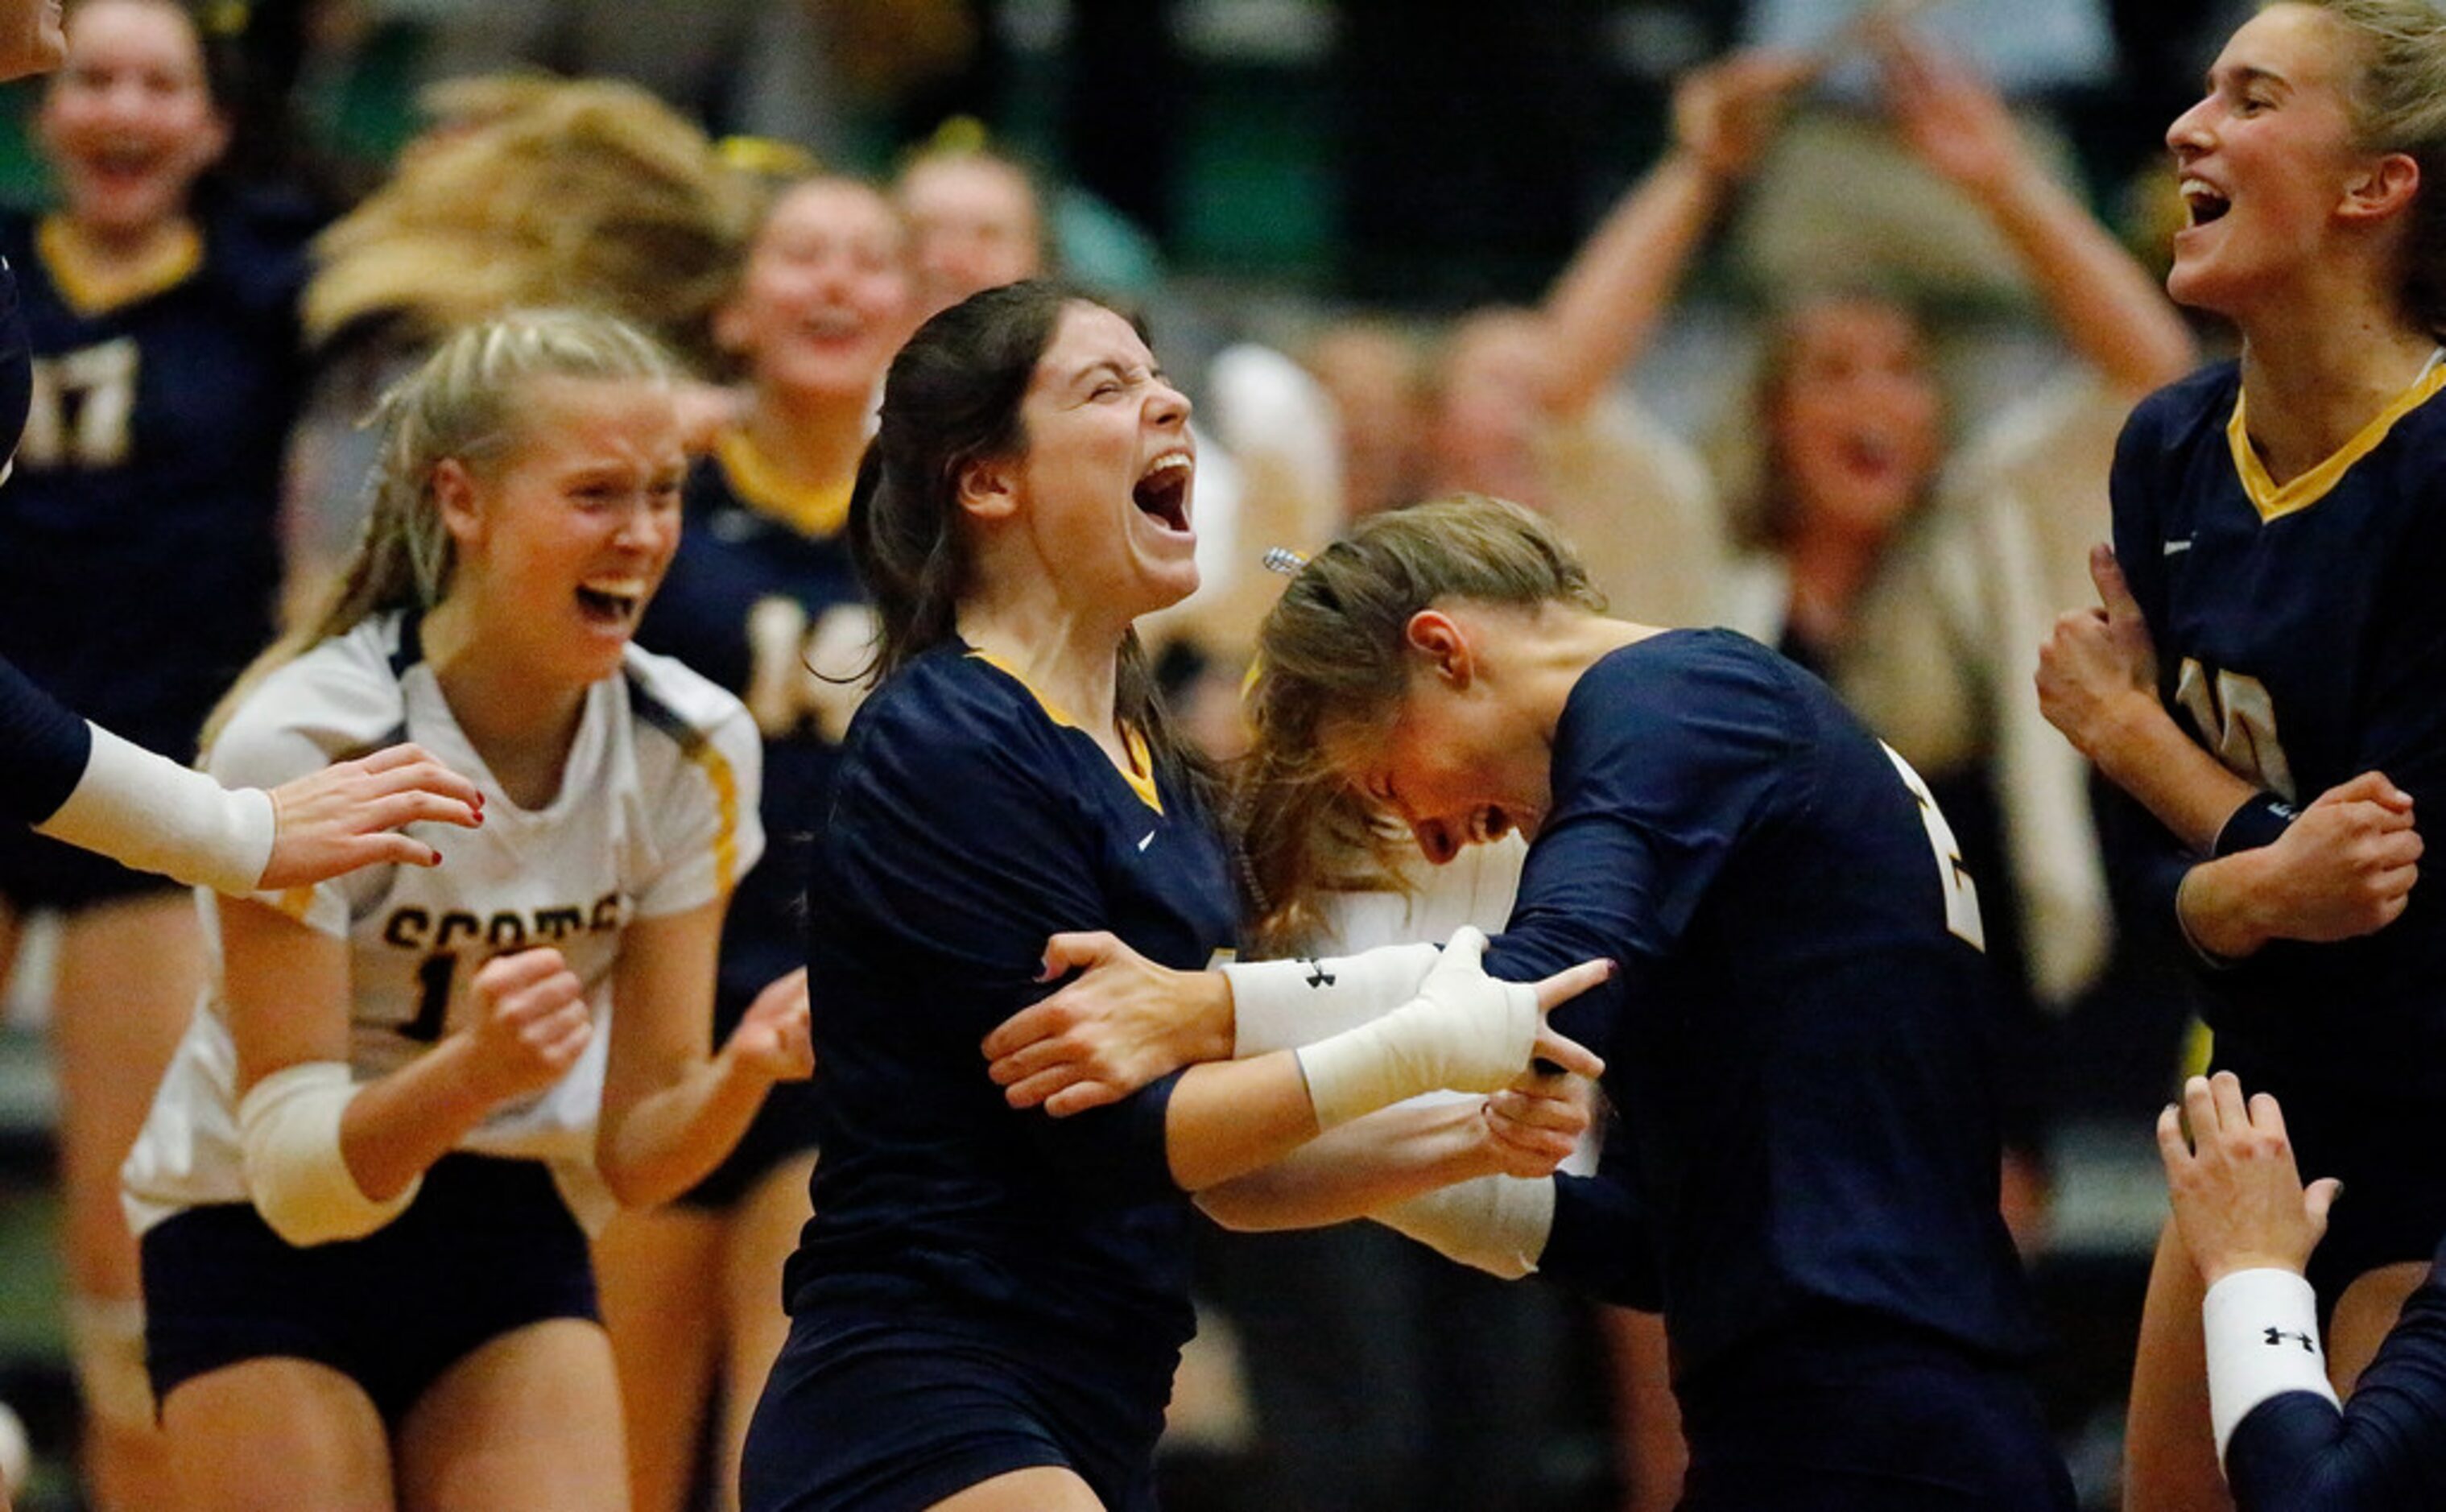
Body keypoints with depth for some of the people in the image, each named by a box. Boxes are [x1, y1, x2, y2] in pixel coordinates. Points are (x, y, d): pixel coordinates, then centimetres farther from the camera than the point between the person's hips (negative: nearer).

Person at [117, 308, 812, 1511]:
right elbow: (293, 1165, -24)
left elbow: (632, 1151, -6)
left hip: (509, 1240, 4)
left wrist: (745, 1070, -28)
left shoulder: (691, 748, -10)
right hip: (260, 1243, -4)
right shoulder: (301, 745, -24)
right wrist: (475, 1070, -43)